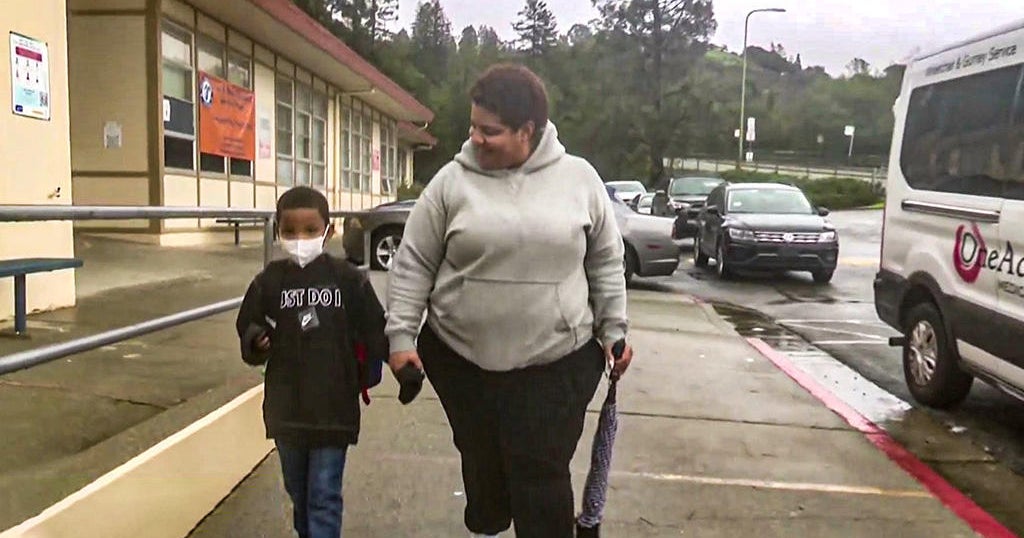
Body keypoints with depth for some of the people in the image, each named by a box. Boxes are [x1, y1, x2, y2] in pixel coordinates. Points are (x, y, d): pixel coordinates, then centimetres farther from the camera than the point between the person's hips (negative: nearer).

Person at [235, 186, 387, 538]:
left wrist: (366, 372, -7)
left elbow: (373, 331, -1)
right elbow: (247, 331, 4)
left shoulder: (348, 279, -7)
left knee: (324, 496, 1)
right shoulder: (269, 281, -3)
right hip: (286, 408, 3)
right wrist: (257, 343, -15)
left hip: (333, 408, -3)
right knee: (297, 490, 22)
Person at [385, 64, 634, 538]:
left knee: (542, 478, 2)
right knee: (482, 465, 16)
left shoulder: (579, 178, -1)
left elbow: (606, 264, 7)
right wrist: (401, 336, -4)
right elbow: (414, 266, 0)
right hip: (461, 358, 1)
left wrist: (613, 330, 6)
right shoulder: (452, 181, -3)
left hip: (557, 362, -1)